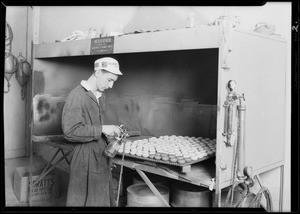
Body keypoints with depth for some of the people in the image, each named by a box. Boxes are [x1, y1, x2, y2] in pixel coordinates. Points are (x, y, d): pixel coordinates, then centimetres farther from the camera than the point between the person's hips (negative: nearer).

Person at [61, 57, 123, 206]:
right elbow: (70, 131, -21)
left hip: (101, 156, 8)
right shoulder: (77, 95, -15)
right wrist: (102, 129, -21)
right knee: (82, 200, 5)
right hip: (86, 158, -8)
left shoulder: (100, 96, 13)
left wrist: (110, 132, 8)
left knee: (104, 199, 15)